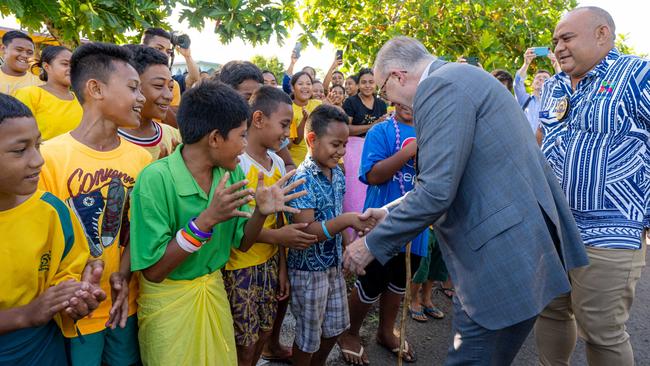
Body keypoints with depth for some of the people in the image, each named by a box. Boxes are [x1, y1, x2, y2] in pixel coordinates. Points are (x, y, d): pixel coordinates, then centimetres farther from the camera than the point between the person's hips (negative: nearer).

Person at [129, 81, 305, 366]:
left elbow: (242, 243, 2)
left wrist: (261, 212, -18)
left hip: (215, 292, 6)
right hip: (168, 302, -5)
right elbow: (153, 271, -21)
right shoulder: (156, 179, -24)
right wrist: (206, 220, -32)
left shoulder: (233, 175, -5)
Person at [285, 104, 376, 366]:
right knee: (308, 335, 11)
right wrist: (346, 220, -37)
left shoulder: (337, 172, 1)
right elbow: (306, 231, -29)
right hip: (309, 268, -7)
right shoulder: (302, 179, -22)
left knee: (335, 326, 23)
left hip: (334, 263, 8)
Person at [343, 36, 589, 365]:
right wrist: (391, 211, 19)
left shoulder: (439, 86, -15)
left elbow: (437, 190, -22)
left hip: (504, 252, -10)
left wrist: (372, 244, -11)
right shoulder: (461, 78, 17)